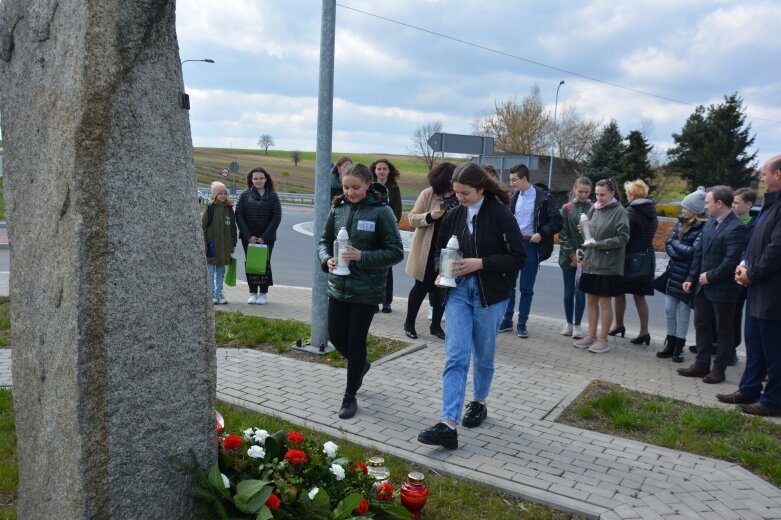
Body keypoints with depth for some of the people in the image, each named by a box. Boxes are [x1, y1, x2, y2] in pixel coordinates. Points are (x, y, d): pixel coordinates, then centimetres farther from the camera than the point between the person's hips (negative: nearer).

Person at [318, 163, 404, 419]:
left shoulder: (381, 211, -11)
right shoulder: (338, 209, 2)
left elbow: (396, 252, -11)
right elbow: (324, 240, 11)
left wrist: (362, 256, -22)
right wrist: (327, 259, -11)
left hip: (367, 290, -4)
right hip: (338, 286, 5)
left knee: (356, 341, 3)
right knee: (336, 335, 11)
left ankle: (350, 397, 21)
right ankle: (361, 365, 44)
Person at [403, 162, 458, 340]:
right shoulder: (428, 194, -7)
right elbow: (412, 218, -6)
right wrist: (429, 216, -24)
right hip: (427, 251, -3)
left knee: (442, 289, 10)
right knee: (422, 287, 6)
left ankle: (436, 325, 25)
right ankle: (409, 323, 23)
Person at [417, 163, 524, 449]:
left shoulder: (500, 215, -10)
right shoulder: (454, 215, 4)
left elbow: (518, 258, -11)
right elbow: (440, 249, 16)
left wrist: (481, 263, -21)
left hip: (490, 295, -3)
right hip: (458, 291, 3)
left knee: (483, 356, 13)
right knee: (455, 356, -6)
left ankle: (479, 403, 38)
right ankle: (448, 425, -9)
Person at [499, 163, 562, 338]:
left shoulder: (543, 196, -8)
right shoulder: (515, 197, 9)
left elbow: (557, 221, -9)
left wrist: (541, 234, -19)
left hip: (531, 246, -5)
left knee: (526, 288, 3)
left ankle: (522, 324, 14)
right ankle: (507, 320, 17)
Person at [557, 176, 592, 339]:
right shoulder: (566, 208, 3)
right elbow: (563, 234, 1)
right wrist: (572, 255, -5)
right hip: (568, 256, 2)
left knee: (580, 291, 0)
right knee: (568, 291, 7)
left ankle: (577, 325, 14)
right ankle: (569, 323, 22)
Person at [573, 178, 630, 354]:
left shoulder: (619, 212, -7)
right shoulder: (593, 209, 9)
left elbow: (623, 238, -12)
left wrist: (600, 244, -18)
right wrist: (583, 252, 4)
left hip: (608, 265, -6)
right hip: (590, 262, 6)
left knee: (604, 302, 2)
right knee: (591, 300, 12)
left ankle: (603, 339, 12)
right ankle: (591, 336, 22)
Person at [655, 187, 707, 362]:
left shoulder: (703, 228, -14)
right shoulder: (681, 223, 8)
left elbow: (693, 251, -21)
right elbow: (668, 245, 4)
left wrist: (675, 244, -6)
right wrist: (681, 253, -14)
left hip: (688, 276, -6)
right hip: (674, 273, 6)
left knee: (683, 312, 6)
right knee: (669, 310, 10)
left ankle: (679, 347, 18)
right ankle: (670, 343, 24)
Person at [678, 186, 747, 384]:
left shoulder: (736, 228, -17)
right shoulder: (709, 224, 9)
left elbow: (731, 260, -23)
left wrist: (710, 276, -15)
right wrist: (691, 278, 6)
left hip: (723, 289, -8)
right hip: (703, 286, 8)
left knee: (723, 330, 7)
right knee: (701, 326, 14)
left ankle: (718, 369, 17)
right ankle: (702, 364, 25)